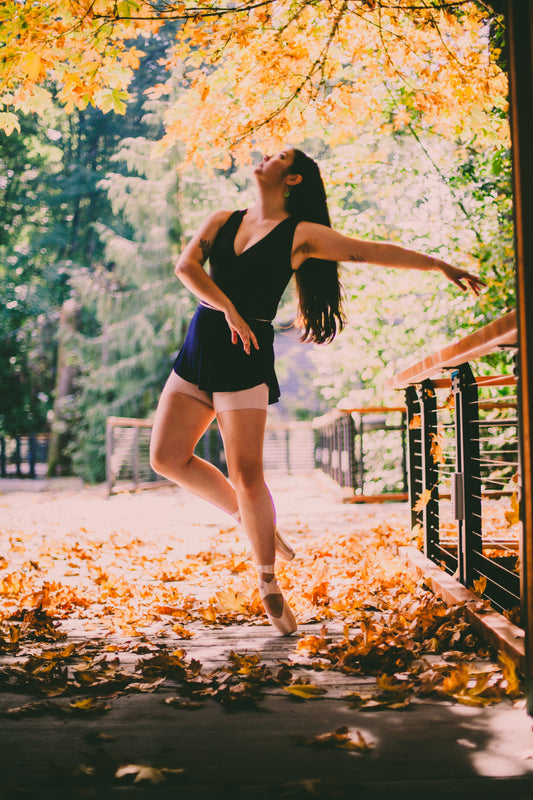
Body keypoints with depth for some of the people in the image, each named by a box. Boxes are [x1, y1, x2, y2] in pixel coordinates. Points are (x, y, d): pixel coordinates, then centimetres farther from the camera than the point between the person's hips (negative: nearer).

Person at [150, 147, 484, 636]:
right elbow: (185, 266, -2)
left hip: (246, 357, -5)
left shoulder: (300, 234, 2)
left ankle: (269, 584, 9)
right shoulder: (222, 222, 13)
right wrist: (228, 309, -16)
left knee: (246, 475, -10)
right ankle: (254, 522, 18)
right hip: (200, 348, 5)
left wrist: (442, 266, -3)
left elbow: (373, 252, 0)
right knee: (167, 456, 0)